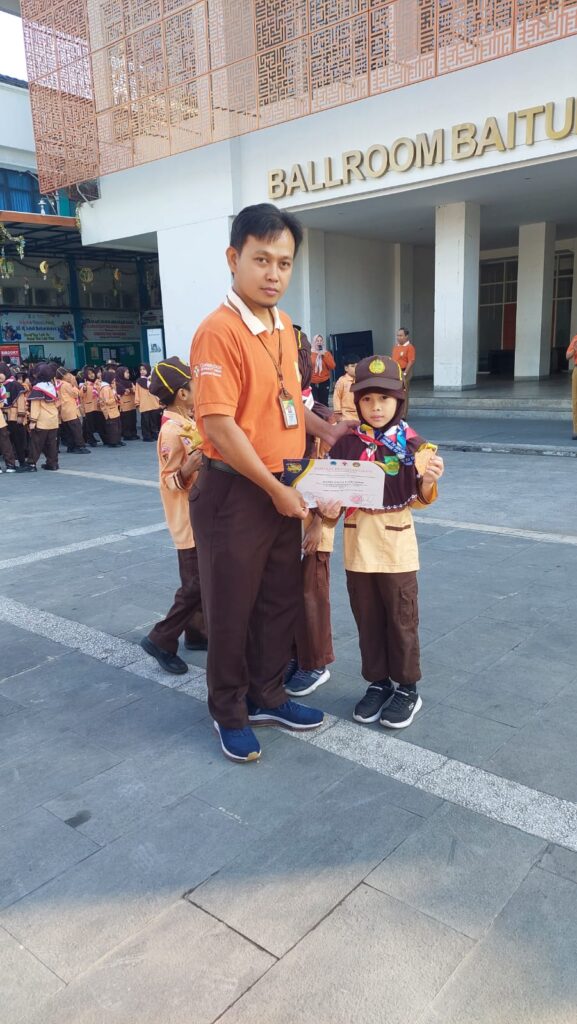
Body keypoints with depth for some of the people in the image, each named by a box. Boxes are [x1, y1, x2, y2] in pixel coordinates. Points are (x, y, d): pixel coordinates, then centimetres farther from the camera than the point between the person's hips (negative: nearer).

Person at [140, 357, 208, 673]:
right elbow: (171, 482, -20)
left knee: (203, 580, 15)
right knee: (195, 585, -6)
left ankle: (196, 632, 26)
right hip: (189, 520, -10)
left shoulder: (187, 423, 8)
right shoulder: (172, 431, -20)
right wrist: (187, 471, -37)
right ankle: (161, 640, 5)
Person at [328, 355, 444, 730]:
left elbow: (419, 499, -2)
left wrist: (429, 481, -22)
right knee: (367, 620, 13)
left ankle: (406, 689, 23)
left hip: (396, 545, -3)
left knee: (402, 620, 8)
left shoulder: (412, 444, -6)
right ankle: (378, 683, 29)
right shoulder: (345, 445, 0)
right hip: (358, 544, 3)